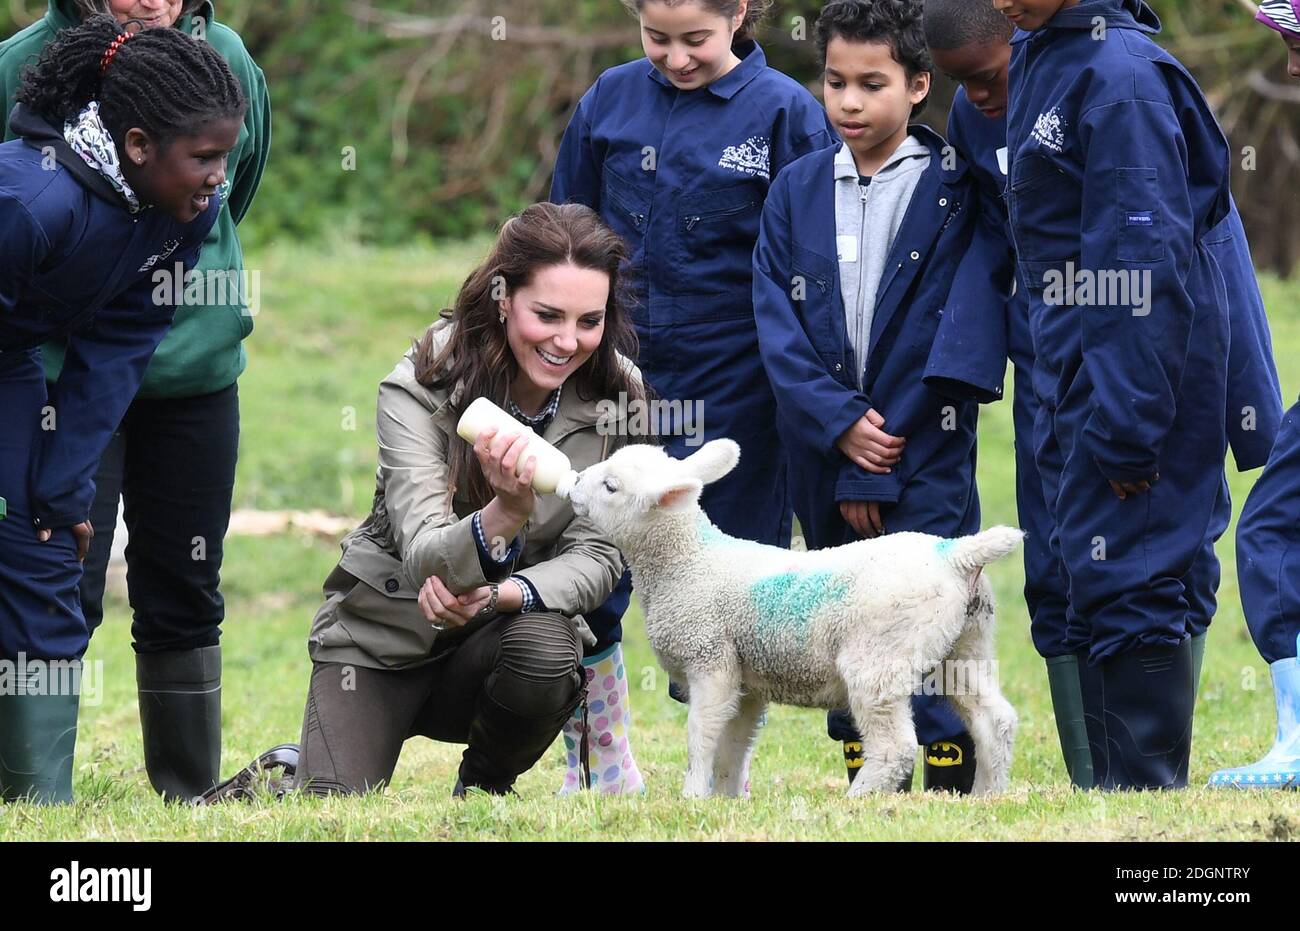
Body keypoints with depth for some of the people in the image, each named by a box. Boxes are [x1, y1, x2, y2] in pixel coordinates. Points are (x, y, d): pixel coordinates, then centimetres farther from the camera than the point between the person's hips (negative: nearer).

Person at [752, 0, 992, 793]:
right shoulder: (796, 191, 9)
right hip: (823, 459, 4)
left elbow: (943, 338, -9)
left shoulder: (955, 191, -5)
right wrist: (839, 424, -13)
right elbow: (776, 320, 1)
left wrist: (877, 467, -12)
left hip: (925, 457, -4)